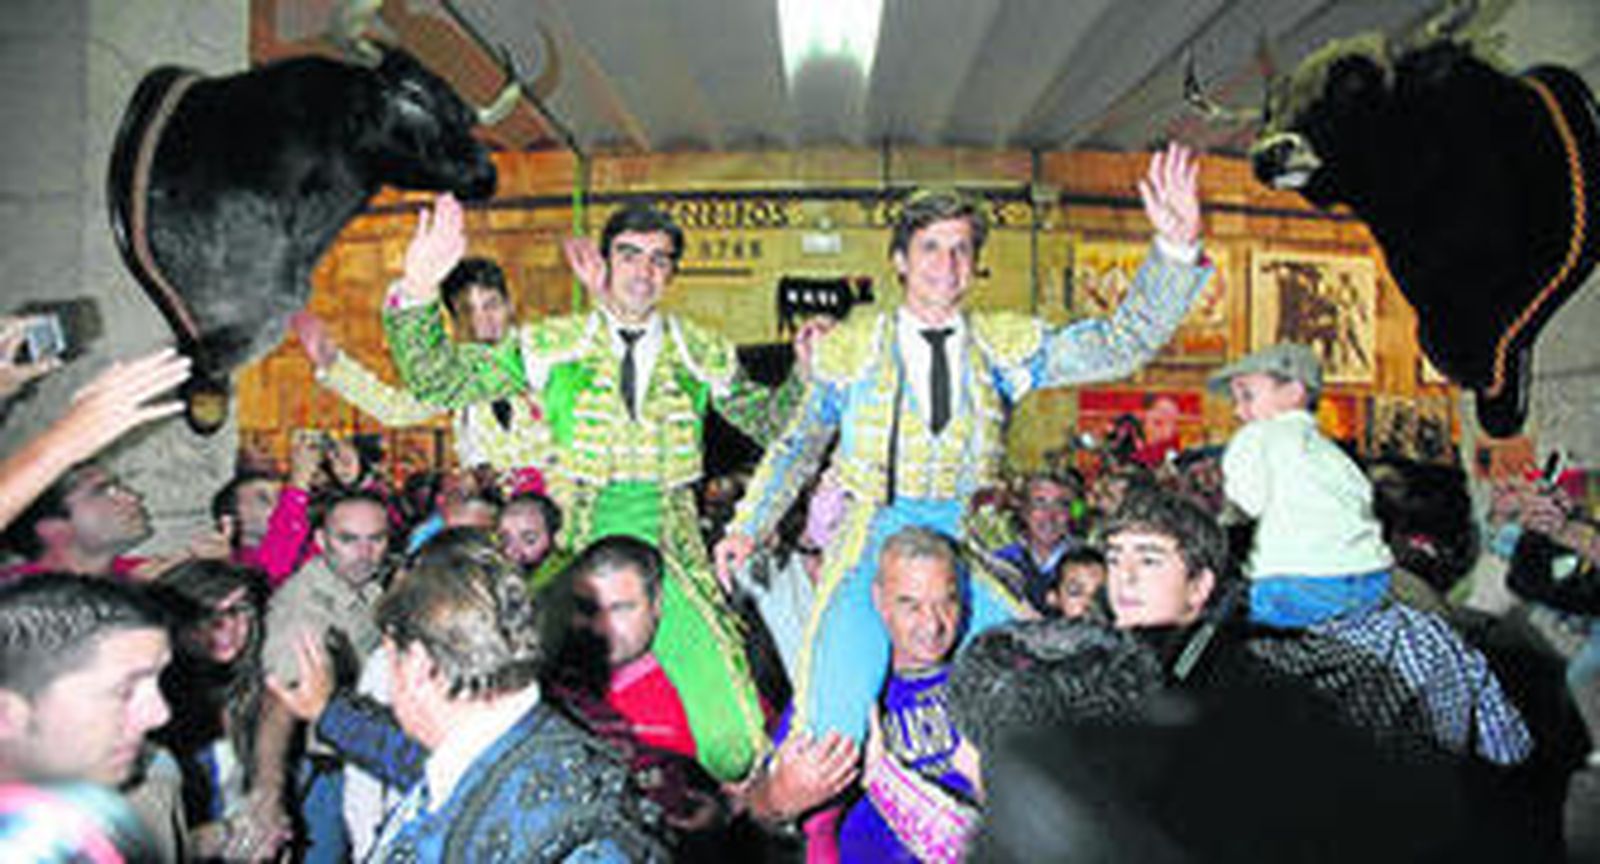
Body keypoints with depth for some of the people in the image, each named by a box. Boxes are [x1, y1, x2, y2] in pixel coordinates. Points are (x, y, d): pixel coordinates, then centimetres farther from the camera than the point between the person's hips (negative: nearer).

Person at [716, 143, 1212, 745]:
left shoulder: (1003, 345, 7)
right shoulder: (851, 347, 7)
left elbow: (1119, 344, -1)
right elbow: (798, 445, 18)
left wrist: (1177, 246, -14)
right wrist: (747, 528, 15)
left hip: (964, 541, 2)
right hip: (872, 538, -2)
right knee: (835, 721, -18)